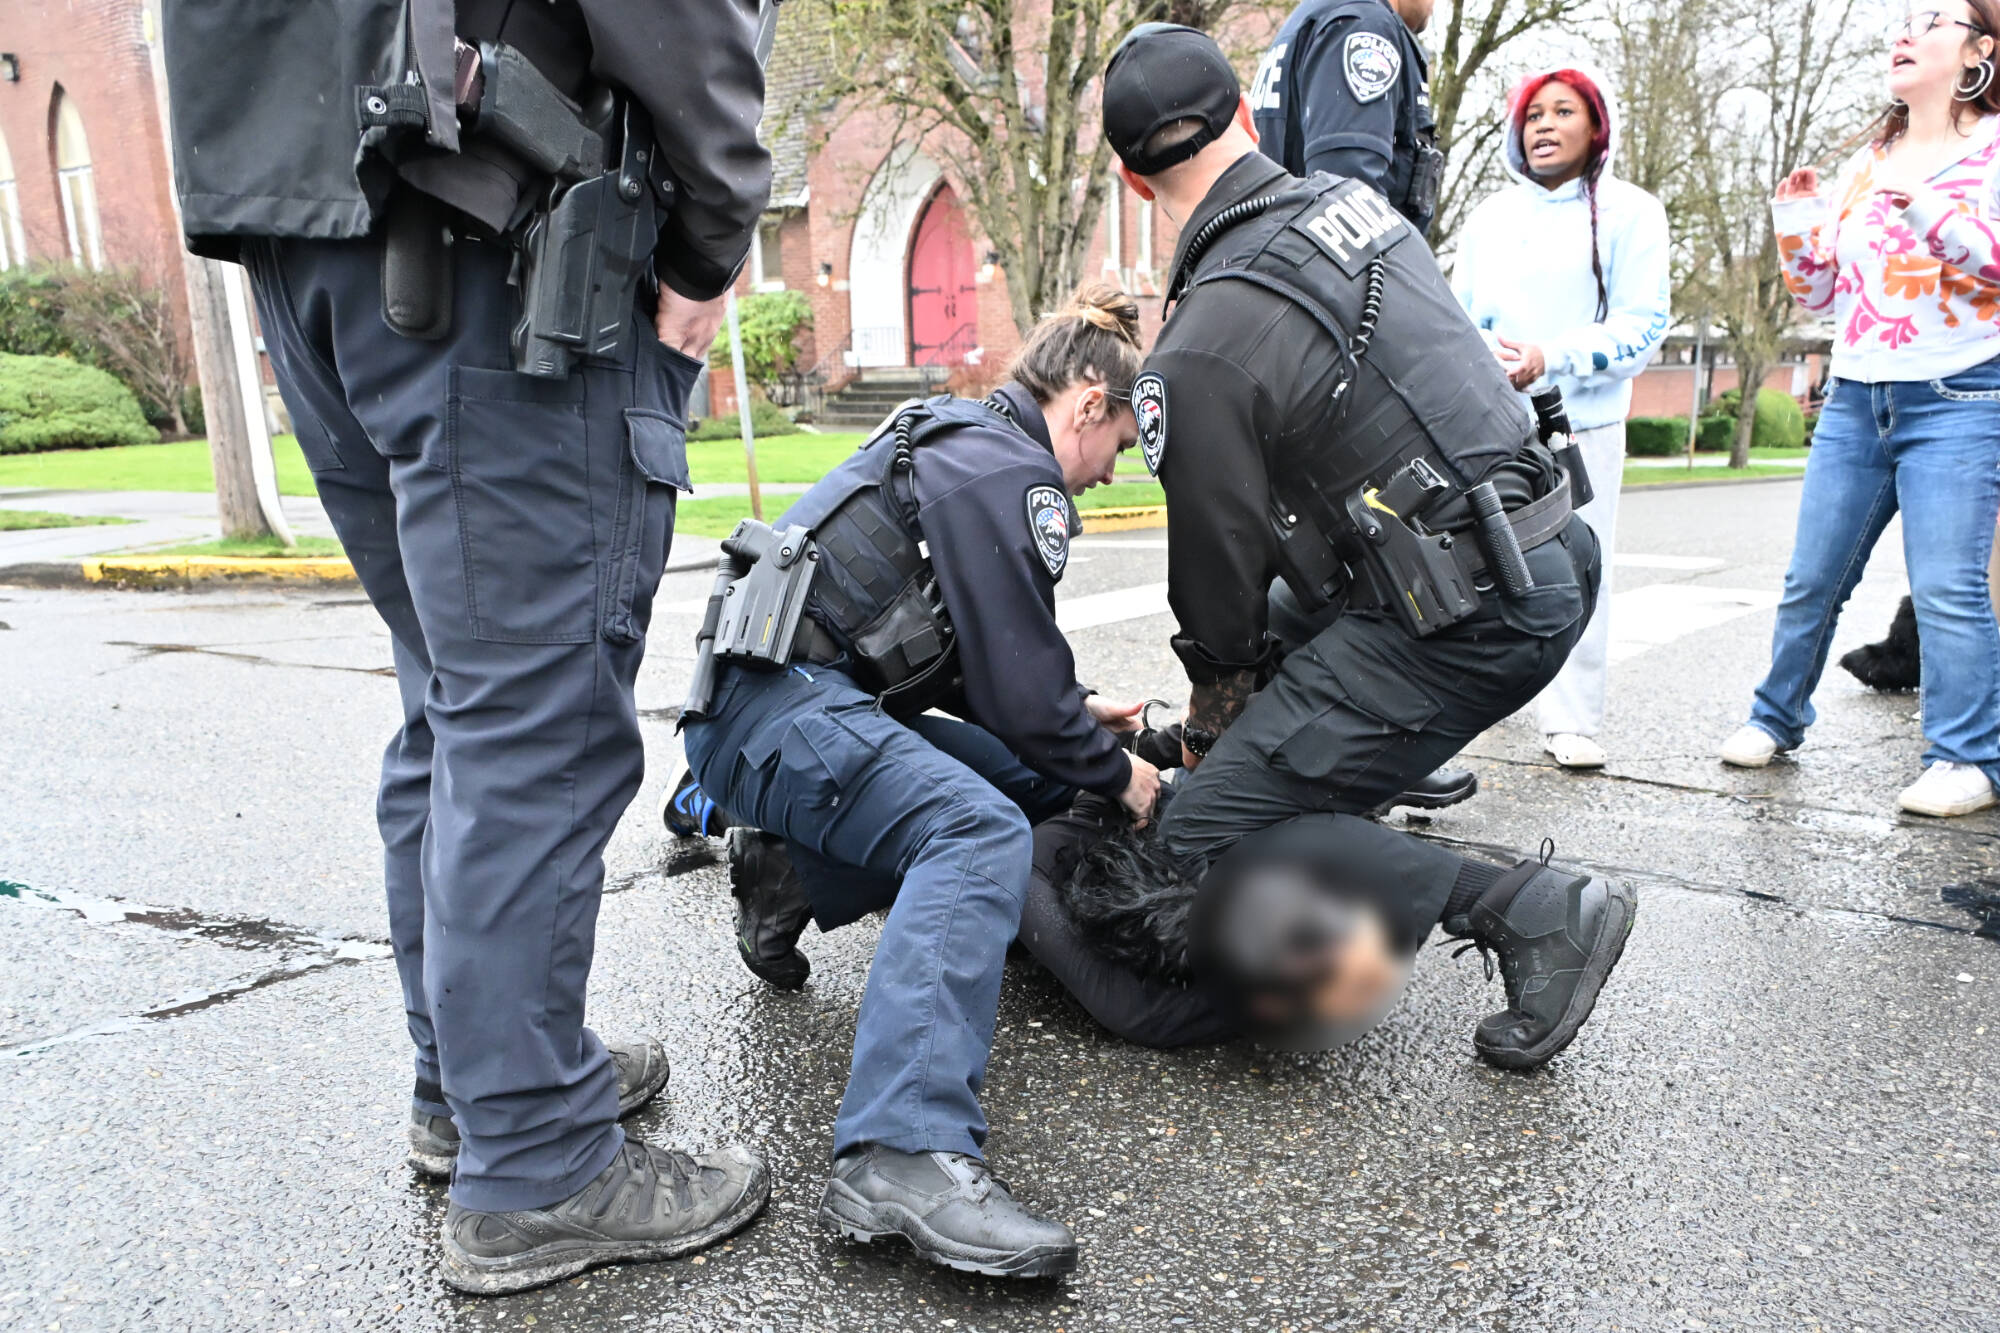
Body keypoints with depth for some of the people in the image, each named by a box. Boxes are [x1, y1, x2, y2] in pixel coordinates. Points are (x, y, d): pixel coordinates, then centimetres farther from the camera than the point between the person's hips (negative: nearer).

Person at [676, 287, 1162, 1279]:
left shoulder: (950, 438, 23)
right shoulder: (1014, 475, -8)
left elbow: (972, 656, 28)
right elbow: (1020, 690, -11)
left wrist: (1073, 715, 27)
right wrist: (1116, 776, 6)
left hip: (754, 699, 10)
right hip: (781, 705, -10)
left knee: (1011, 779, 14)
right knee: (981, 832, -29)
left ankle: (796, 870, 9)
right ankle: (901, 1155, -42)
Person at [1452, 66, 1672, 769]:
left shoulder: (1629, 211, 4)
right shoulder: (1488, 217, 17)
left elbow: (1643, 323, -4)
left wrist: (1548, 359, -18)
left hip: (1582, 423, -3)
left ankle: (1571, 722, 4)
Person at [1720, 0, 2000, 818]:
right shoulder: (1865, 166, 16)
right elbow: (1820, 293, 17)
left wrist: (1926, 209, -23)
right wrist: (1796, 223, 2)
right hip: (1855, 399, 5)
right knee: (1811, 580, 7)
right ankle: (1778, 718, 20)